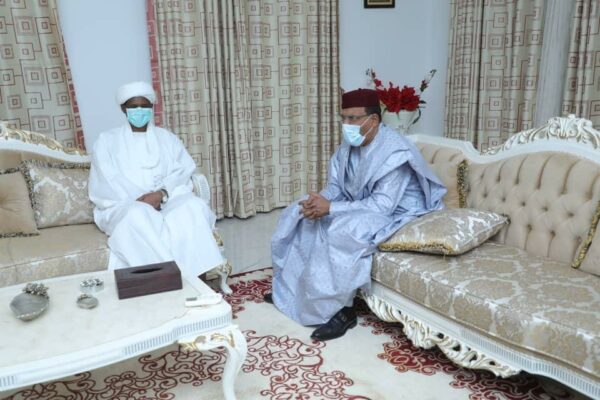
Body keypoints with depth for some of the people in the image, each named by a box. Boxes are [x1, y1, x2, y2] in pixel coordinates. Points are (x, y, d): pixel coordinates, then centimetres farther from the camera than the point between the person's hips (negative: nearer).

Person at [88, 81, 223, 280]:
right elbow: (108, 183, -2)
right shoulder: (107, 141, 11)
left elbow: (183, 171, 3)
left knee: (194, 205, -30)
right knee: (138, 214, -37)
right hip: (124, 206, -1)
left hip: (167, 201, 2)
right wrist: (140, 200, -16)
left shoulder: (167, 138, 17)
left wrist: (161, 194, -17)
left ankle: (196, 276, -32)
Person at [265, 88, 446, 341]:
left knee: (341, 232, -36)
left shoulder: (394, 153, -26)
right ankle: (290, 289, 10)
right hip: (359, 208, 9)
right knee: (298, 215, 1)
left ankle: (341, 310, -20)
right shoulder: (349, 146, -1)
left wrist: (330, 208, -34)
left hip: (394, 214, -8)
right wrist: (319, 200, -22)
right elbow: (335, 187, 2)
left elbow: (382, 206, -32)